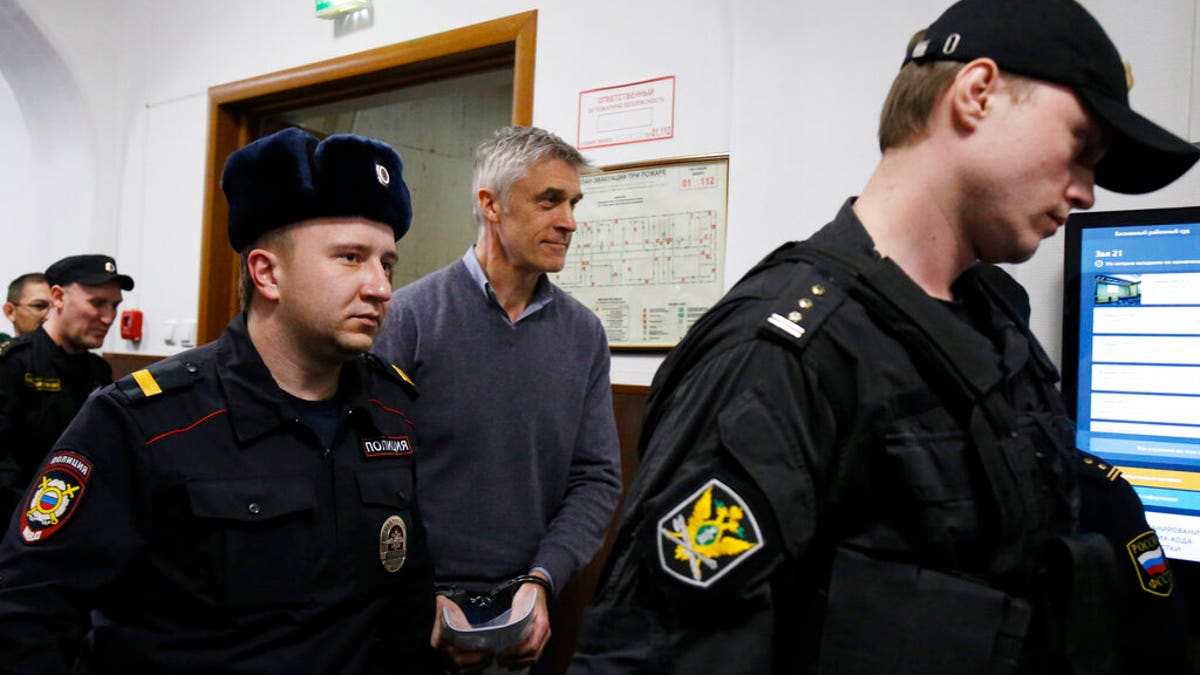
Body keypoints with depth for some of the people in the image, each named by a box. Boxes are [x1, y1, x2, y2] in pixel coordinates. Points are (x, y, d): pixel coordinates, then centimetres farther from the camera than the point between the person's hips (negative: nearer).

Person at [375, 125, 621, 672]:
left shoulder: (583, 333, 1)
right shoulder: (410, 315, -9)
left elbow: (597, 478, 1)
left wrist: (540, 581, -11)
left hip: (525, 612, 3)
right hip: (417, 611, -3)